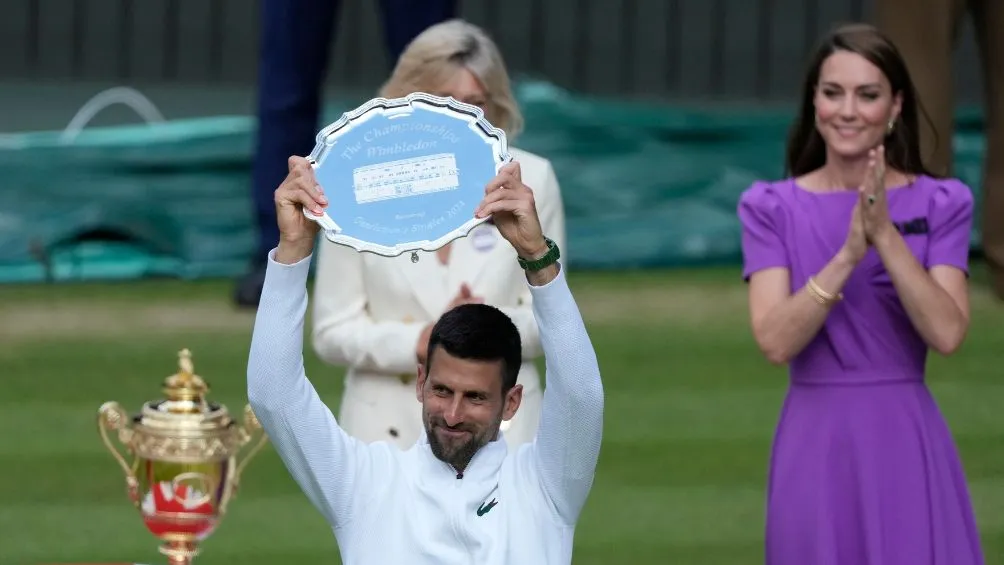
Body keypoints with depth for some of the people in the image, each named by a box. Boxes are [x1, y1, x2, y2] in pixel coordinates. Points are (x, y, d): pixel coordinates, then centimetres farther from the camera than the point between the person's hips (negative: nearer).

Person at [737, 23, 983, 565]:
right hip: (815, 444, 0)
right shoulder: (772, 209, 2)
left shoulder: (939, 205, 2)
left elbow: (947, 333, -11)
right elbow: (775, 341, -10)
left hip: (906, 442, 0)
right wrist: (848, 254, -21)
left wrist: (886, 236, -19)